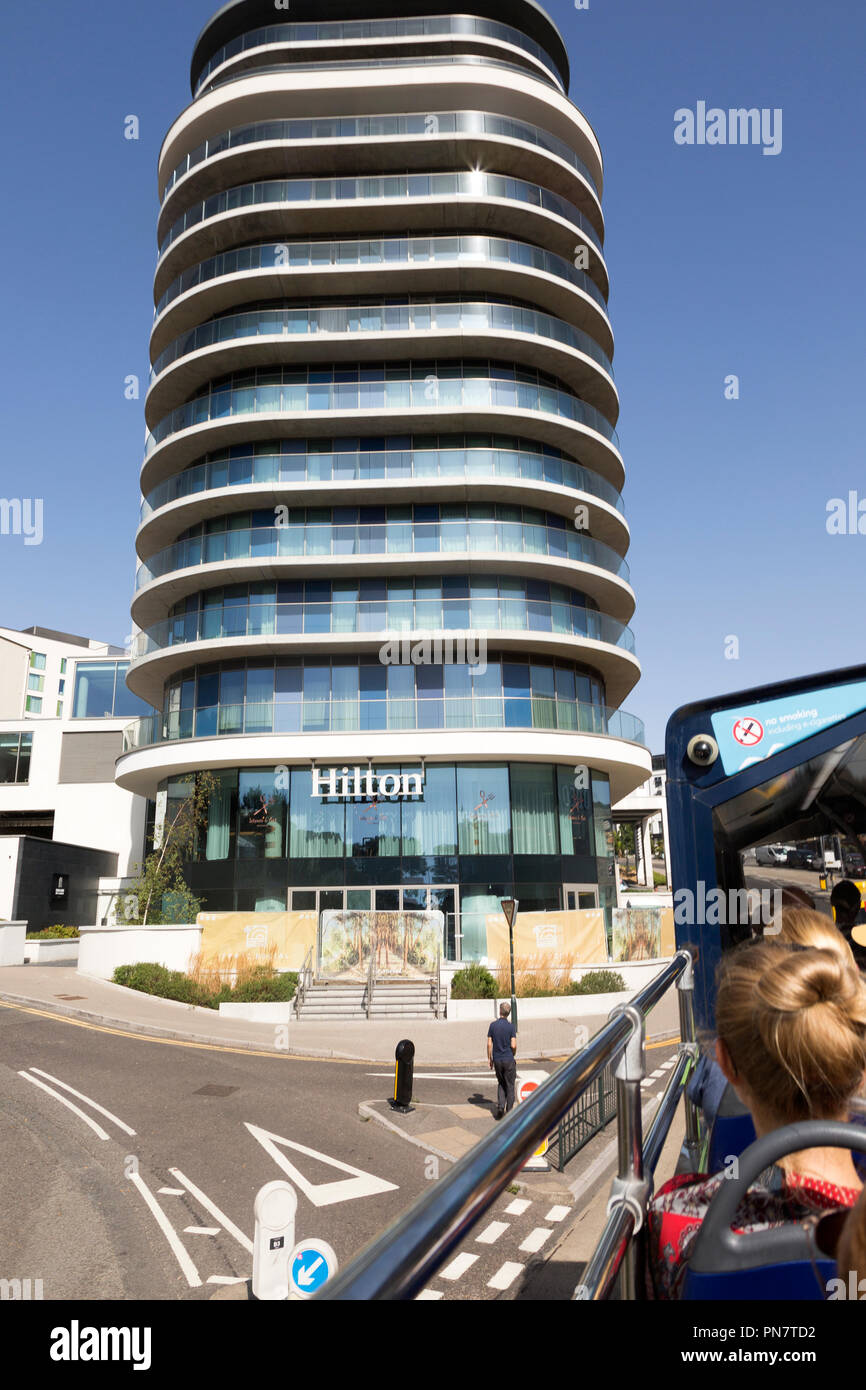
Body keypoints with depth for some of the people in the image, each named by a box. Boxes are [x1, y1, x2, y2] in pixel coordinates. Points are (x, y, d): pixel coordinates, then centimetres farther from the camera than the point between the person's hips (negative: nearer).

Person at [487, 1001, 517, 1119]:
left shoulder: (493, 1025, -2)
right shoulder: (511, 1026, -10)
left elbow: (489, 1044, -2)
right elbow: (513, 1045, -13)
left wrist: (489, 1059, 8)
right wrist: (514, 1056, 6)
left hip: (497, 1060, 3)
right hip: (509, 1060, -3)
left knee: (501, 1084, 18)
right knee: (510, 1085, 9)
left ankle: (500, 1106, 1)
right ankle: (509, 1112, 11)